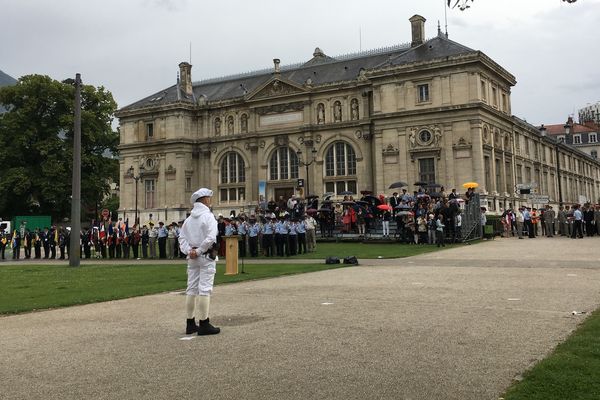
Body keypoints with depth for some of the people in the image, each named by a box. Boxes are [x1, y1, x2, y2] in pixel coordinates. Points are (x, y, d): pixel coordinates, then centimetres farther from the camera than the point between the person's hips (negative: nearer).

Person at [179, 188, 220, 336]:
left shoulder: (189, 218, 12)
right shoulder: (208, 216, -10)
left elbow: (182, 237, 8)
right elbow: (211, 238, -21)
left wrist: (189, 251, -4)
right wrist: (199, 251, -12)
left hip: (192, 258, 7)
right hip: (206, 257, -7)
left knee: (192, 289, 10)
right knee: (205, 289, -5)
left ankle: (190, 324, 15)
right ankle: (204, 325, -3)